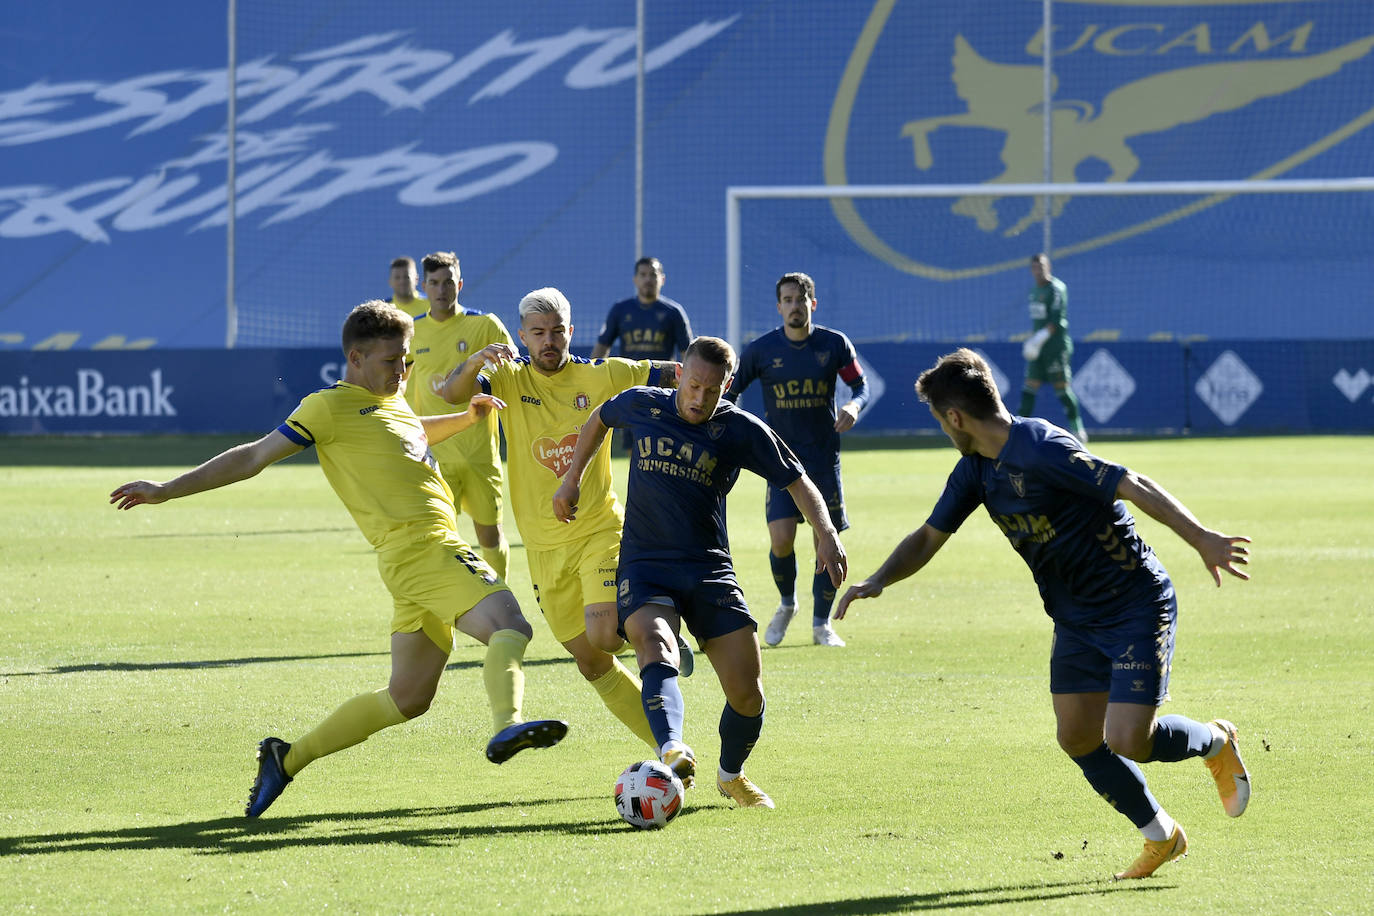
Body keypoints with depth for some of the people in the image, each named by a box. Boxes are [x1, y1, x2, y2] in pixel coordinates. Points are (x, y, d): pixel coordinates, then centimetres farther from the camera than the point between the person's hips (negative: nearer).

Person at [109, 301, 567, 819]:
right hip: (422, 546, -10)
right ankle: (507, 727, -52)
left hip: (411, 562, 10)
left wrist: (468, 417, 33)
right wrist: (168, 490, 0)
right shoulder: (330, 406, -2)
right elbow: (254, 457, 0)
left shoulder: (391, 404, 24)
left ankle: (286, 759, 17)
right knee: (509, 626, -27)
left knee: (408, 698, 10)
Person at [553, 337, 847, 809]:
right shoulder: (642, 406, 1)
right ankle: (672, 753, -58)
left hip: (710, 569, 1)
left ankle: (731, 775, 27)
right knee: (655, 646, -33)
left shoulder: (741, 430, -2)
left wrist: (827, 533, -12)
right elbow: (599, 420, 24)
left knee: (748, 695, -4)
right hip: (644, 567, -1)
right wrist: (572, 479, 22)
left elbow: (796, 481, 4)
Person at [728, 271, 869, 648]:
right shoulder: (761, 349, -3)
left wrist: (854, 406, -14)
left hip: (824, 457, 1)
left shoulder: (834, 344, -1)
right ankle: (787, 605, 16)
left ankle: (822, 624, 14)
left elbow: (860, 384, 7)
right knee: (781, 539, -12)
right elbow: (731, 391, 8)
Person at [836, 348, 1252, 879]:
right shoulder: (976, 469, 4)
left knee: (1126, 741, -15)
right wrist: (877, 581, -4)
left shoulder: (1041, 451, -24)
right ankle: (1160, 836, 22)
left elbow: (1134, 486, -28)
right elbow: (929, 537, 13)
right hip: (1076, 618, 9)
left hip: (1136, 606, -9)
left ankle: (1214, 742, 15)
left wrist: (1201, 539, -35)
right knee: (1078, 739, 5)